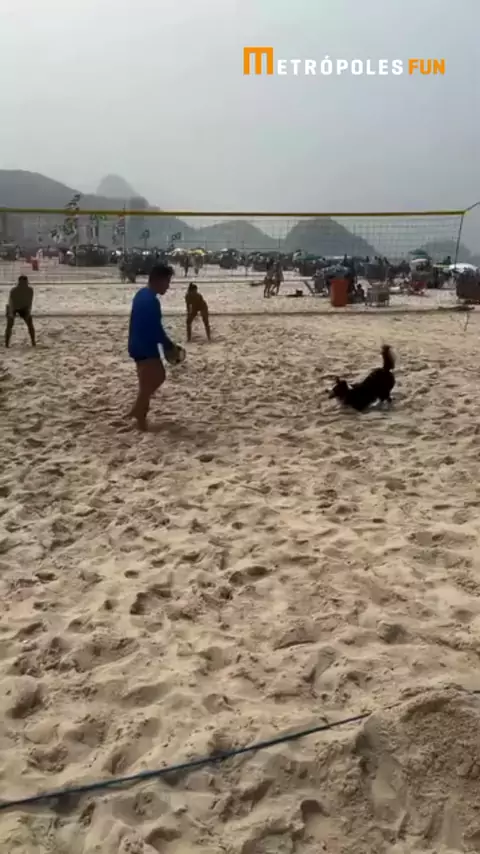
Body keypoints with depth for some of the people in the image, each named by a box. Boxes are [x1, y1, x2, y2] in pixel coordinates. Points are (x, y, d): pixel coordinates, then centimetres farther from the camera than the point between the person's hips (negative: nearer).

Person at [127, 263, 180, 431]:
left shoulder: (142, 294, 10)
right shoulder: (151, 301, -23)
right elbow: (156, 330, -21)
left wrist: (166, 344, 16)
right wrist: (170, 346, -7)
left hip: (140, 345, 10)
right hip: (145, 348, -10)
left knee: (159, 377, 21)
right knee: (148, 385, 1)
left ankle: (138, 410, 25)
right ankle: (140, 418, 13)